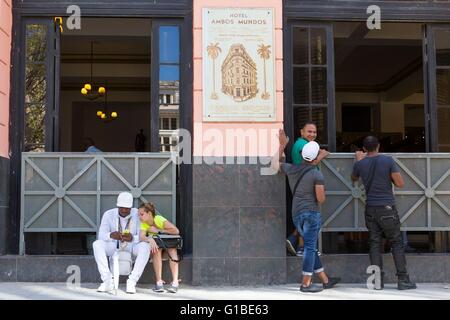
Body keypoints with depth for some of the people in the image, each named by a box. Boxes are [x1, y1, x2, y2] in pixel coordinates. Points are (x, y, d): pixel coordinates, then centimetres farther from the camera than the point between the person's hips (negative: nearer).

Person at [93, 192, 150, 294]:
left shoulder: (138, 215, -14)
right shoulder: (108, 215, -11)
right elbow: (101, 235, -15)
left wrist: (132, 238, -41)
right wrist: (111, 235, -38)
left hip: (132, 246, -1)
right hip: (114, 246, 1)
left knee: (145, 246, -33)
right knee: (97, 244, -28)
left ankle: (132, 281, -32)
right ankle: (108, 281, -30)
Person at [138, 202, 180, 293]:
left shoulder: (159, 219, -23)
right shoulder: (144, 224, -13)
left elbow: (176, 231, -31)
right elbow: (142, 237, -32)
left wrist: (158, 230, -28)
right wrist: (150, 239, -53)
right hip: (156, 245, 2)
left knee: (172, 249, -34)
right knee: (156, 250, -31)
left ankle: (175, 282, -37)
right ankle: (159, 282, -33)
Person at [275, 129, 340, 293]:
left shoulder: (290, 169, 5)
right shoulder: (317, 175, -11)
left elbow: (275, 164, 25)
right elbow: (321, 199, -13)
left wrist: (282, 145, 28)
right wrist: (322, 191, 10)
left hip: (296, 214, 7)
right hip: (311, 213, -7)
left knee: (311, 246, 14)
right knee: (310, 247, -2)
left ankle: (325, 280, 23)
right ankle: (306, 283, -1)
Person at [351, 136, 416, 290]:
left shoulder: (360, 164, 2)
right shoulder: (388, 160, -8)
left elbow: (354, 178, 24)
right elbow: (400, 184, -7)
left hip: (371, 209, 3)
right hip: (387, 208, -3)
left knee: (375, 243, 6)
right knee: (396, 243, 5)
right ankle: (403, 280, 4)